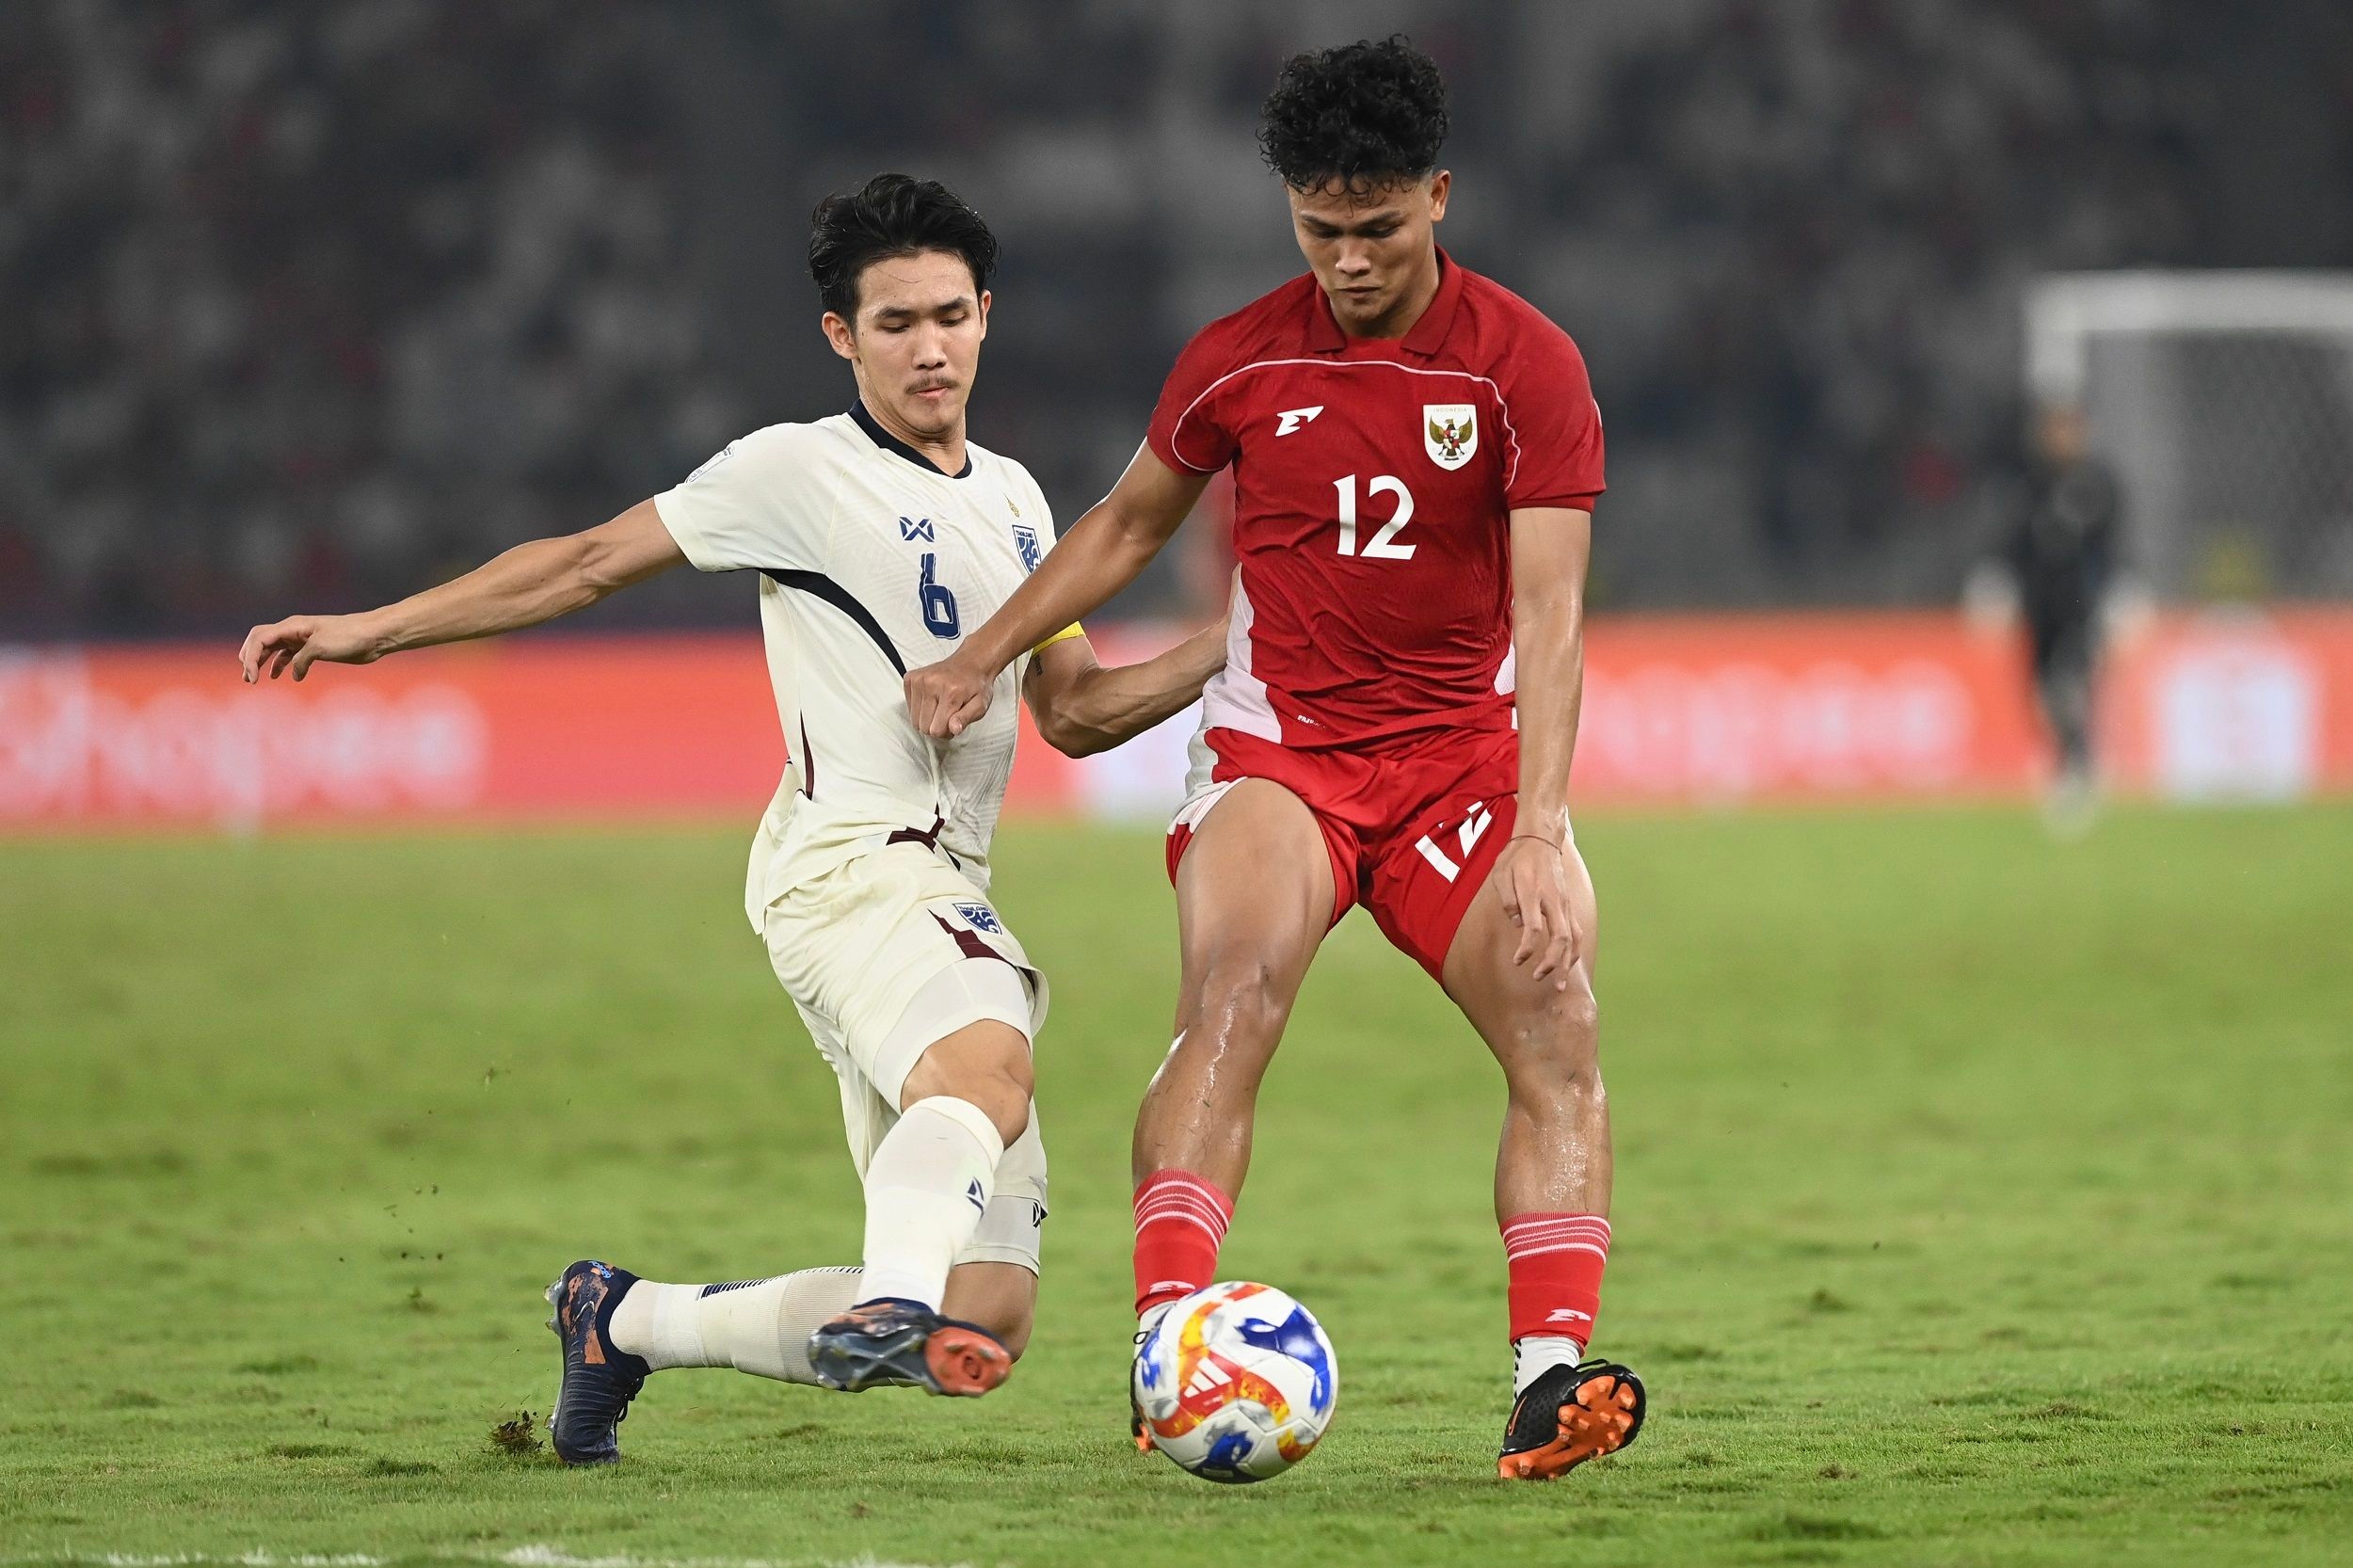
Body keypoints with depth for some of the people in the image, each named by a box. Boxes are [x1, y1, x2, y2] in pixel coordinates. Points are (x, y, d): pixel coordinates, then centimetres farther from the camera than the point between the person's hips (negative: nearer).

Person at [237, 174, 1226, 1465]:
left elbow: (1076, 710, 25)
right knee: (987, 1067, -40)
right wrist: (371, 630, 3)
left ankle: (623, 1321, 15)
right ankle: (891, 1303, -62)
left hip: (946, 898, 7)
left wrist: (1237, 645, 12)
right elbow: (589, 563, 6)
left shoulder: (1011, 499, 21)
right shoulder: (800, 473, 1)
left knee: (986, 1326, 0)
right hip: (848, 860, -7)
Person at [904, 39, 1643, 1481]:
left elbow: (1550, 616, -16)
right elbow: (1128, 525, 19)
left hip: (1466, 749, 0)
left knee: (1559, 1041, -16)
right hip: (1278, 738, 0)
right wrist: (982, 657, 14)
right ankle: (1169, 1341, -32)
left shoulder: (1525, 365, -9)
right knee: (1231, 1002, -25)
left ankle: (1551, 1374, -19)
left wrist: (1538, 834, -26)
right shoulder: (1240, 362, -1)